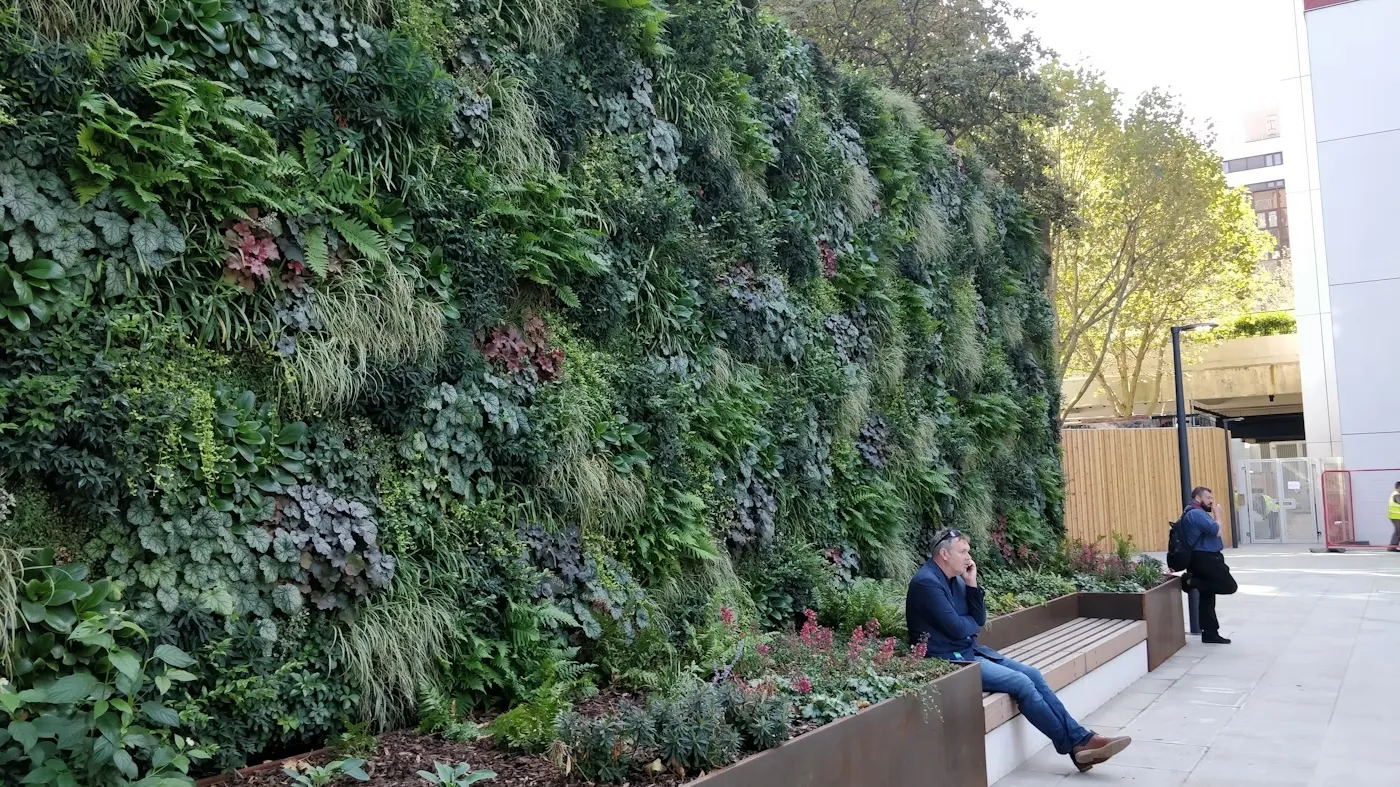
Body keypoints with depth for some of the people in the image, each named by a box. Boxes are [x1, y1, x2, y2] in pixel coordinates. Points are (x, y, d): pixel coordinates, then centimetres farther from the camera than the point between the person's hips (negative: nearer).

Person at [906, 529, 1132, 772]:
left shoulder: (955, 579, 11)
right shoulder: (927, 582, -18)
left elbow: (979, 621, 6)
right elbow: (957, 628, -21)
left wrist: (972, 584, -5)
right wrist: (973, 621, 2)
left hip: (972, 650, 10)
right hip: (949, 660, -10)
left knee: (1033, 675, -1)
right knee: (1021, 683, -17)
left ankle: (1081, 739, -3)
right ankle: (1075, 745, -6)